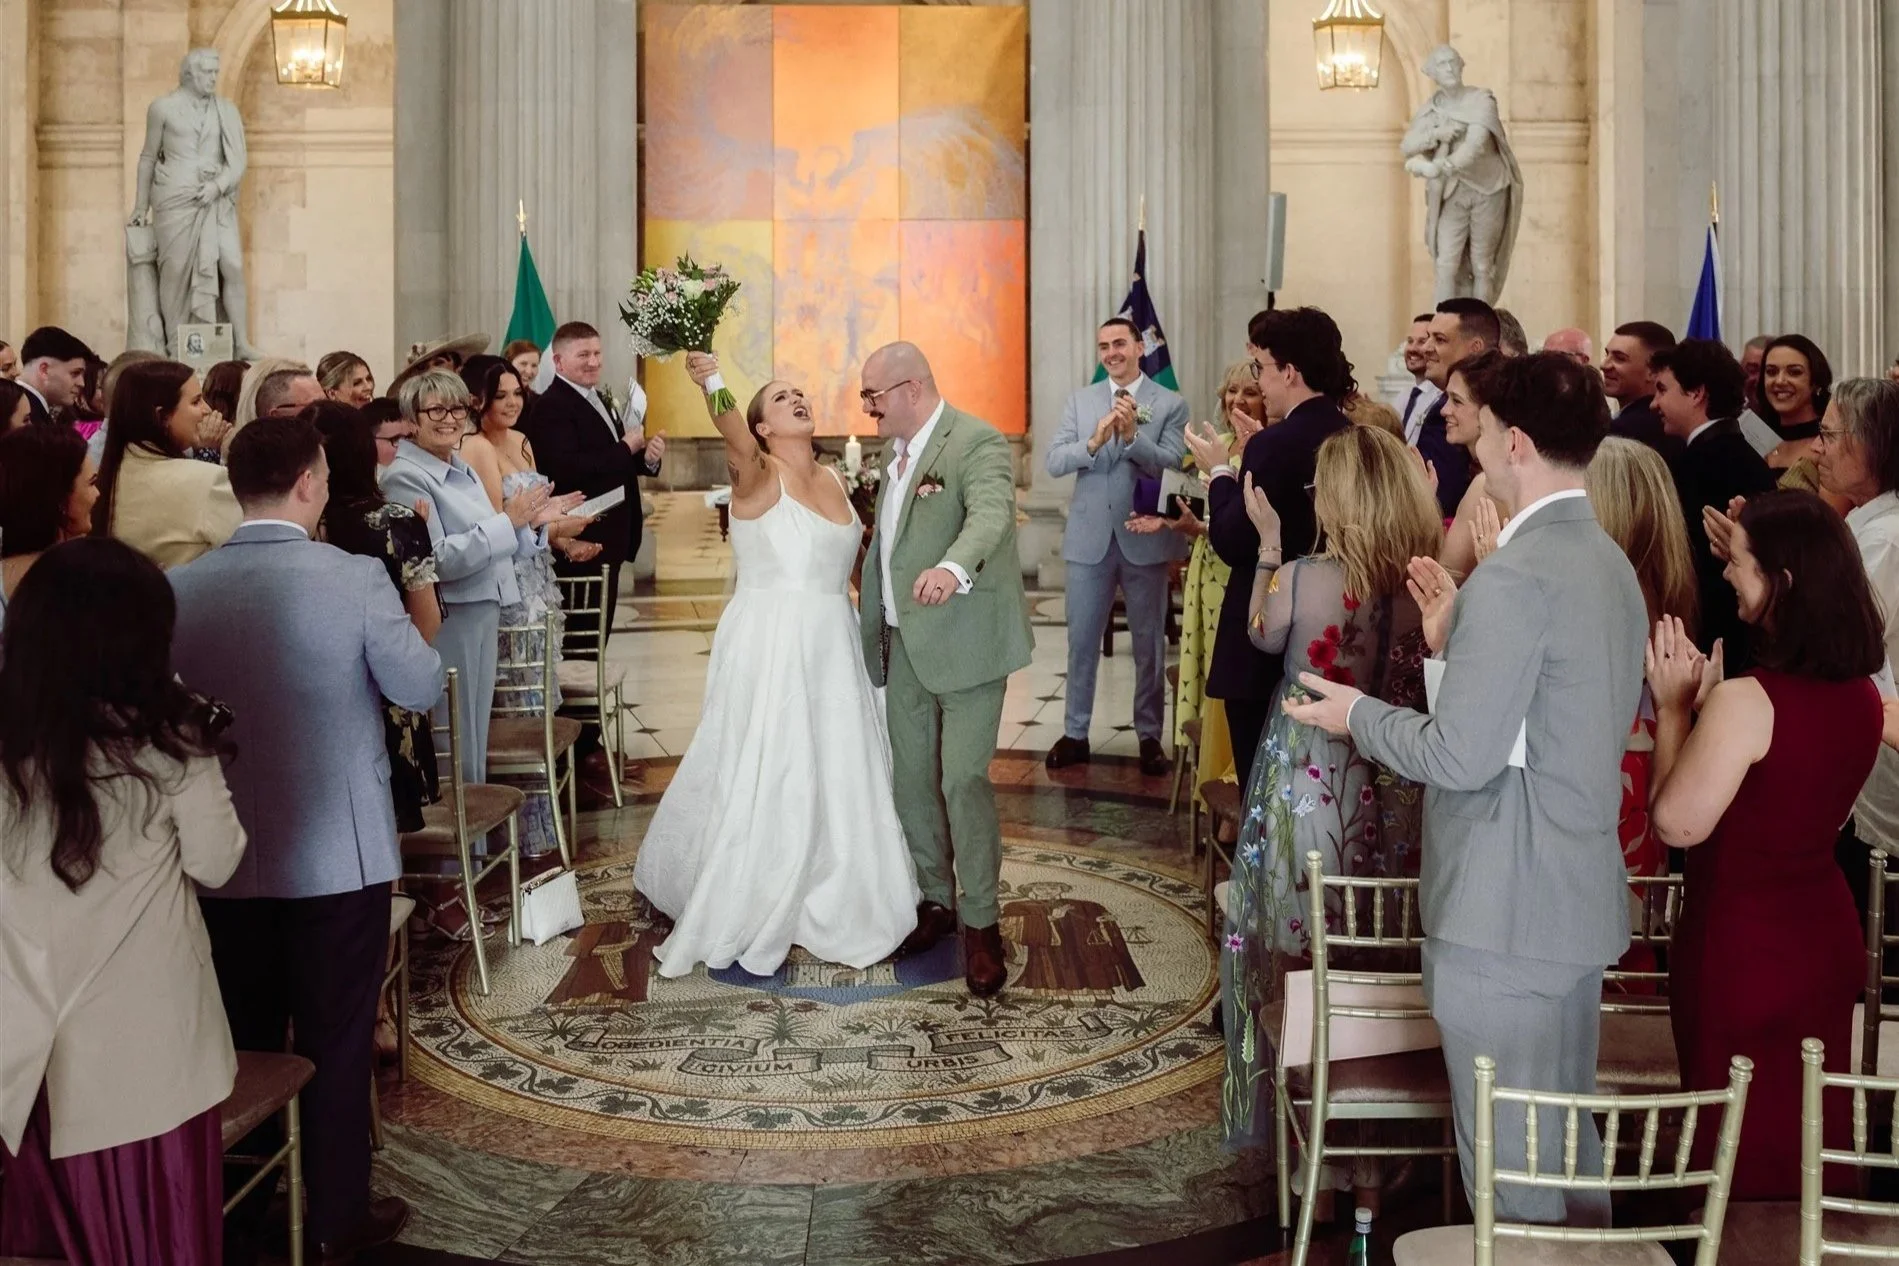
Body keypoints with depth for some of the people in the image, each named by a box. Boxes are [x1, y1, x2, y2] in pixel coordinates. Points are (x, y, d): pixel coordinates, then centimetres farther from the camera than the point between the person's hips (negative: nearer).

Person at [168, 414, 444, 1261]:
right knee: (335, 1041, 10)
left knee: (243, 1040, 19)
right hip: (338, 853, -3)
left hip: (223, 854, 4)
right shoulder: (354, 579, -16)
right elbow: (420, 689, -8)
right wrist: (415, 620, 9)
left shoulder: (179, 588, -5)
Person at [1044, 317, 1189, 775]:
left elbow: (1173, 465, -13)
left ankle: (1150, 736, 20)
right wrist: (1093, 442, -21)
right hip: (1089, 538, 2)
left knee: (1150, 644, 8)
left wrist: (1132, 436, -26)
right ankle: (1075, 733, 21)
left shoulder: (1170, 404, -1)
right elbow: (1053, 462, -4)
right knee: (1081, 641, 9)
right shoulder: (1079, 401, 6)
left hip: (1145, 539, -2)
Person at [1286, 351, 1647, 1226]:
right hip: (1582, 898, 10)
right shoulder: (1608, 562, 11)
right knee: (1566, 1135, 21)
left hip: (1503, 915, -10)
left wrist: (1357, 715, -5)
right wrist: (1456, 640, 13)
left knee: (1510, 1162, 3)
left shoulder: (1515, 575, -20)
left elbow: (1460, 757, -21)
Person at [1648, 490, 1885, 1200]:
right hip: (1827, 936, 7)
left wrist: (1674, 705, -9)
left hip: (1742, 951, -7)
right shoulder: (1862, 695, -1)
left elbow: (1678, 823, -17)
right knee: (1810, 1141, 21)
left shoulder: (1745, 702, -25)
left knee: (1745, 1158, 10)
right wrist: (1707, 702, 5)